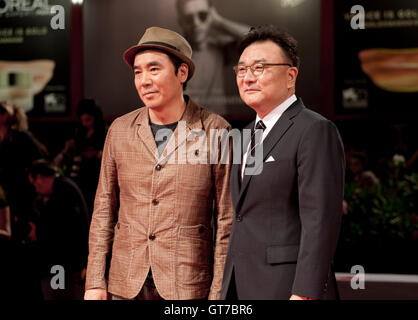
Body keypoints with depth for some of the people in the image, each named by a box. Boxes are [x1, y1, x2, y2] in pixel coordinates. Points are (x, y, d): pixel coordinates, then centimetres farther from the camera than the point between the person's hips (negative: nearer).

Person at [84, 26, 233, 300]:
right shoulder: (120, 130, 6)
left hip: (187, 287, -3)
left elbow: (227, 220, -2)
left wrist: (219, 293, -6)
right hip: (126, 286, 3)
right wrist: (95, 282, 5)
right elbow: (104, 211, 10)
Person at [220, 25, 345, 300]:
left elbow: (320, 221, -17)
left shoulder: (316, 130, -10)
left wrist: (303, 294, -22)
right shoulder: (250, 134, 17)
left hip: (286, 287, -8)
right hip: (240, 286, 8)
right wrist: (228, 286, 17)